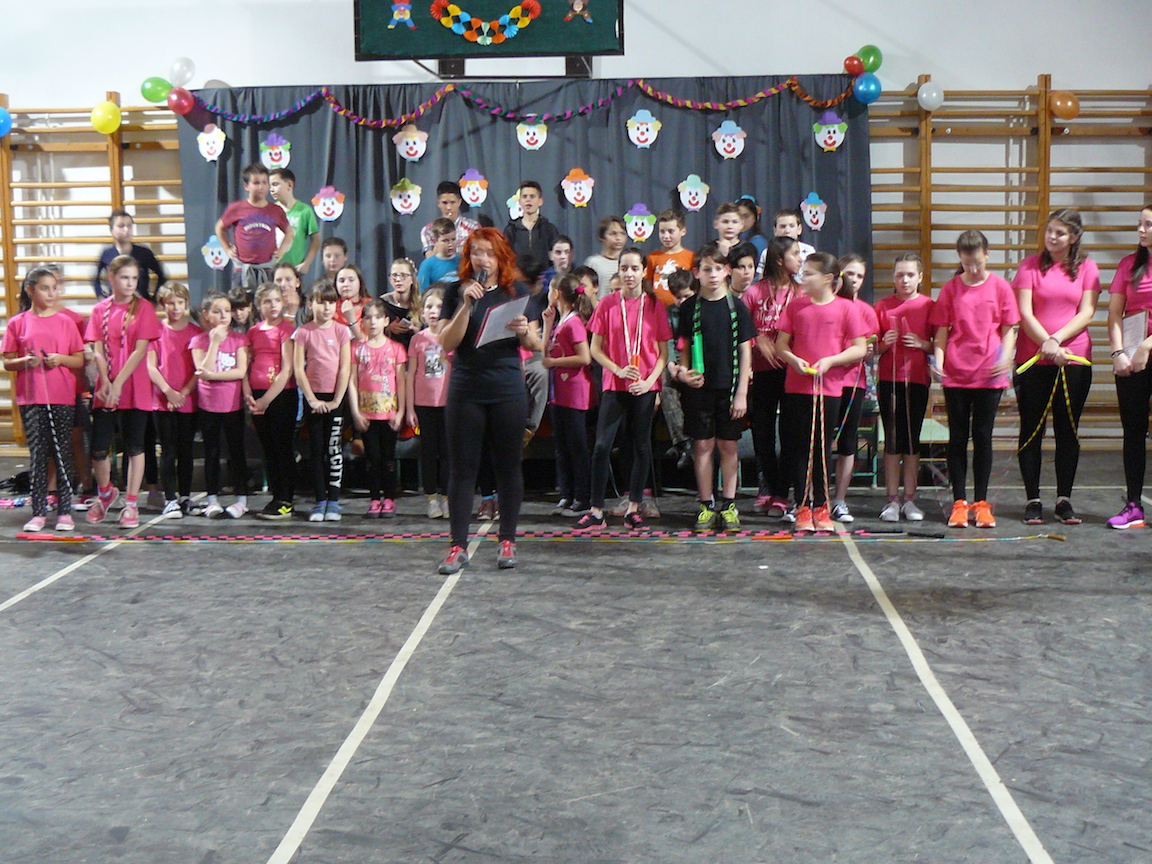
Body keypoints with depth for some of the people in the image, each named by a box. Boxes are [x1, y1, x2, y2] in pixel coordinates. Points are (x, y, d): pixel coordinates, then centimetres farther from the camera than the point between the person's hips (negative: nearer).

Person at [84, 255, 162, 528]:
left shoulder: (143, 307, -1)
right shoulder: (100, 310, 7)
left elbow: (140, 350, -9)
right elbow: (98, 350, 3)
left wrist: (118, 384, -15)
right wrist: (105, 382, -13)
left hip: (134, 389, -2)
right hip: (105, 389, 2)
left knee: (134, 447, 3)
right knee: (99, 449, 1)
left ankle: (131, 504, 13)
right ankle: (105, 493, 27)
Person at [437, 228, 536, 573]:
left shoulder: (517, 291, 6)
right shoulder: (456, 291, 5)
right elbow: (446, 343, -4)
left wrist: (523, 331, -15)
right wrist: (467, 305, -14)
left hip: (508, 391, 0)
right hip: (466, 391, 0)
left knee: (508, 465, 5)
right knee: (462, 467, 1)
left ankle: (507, 541, 15)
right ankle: (458, 545, 6)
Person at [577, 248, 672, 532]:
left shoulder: (654, 305, 2)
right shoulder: (607, 304, 2)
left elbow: (663, 352, 3)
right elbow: (595, 349, 2)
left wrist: (650, 380, -11)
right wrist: (618, 370, -13)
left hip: (645, 387, 1)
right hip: (614, 385, 0)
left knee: (642, 447, 6)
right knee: (602, 446, -5)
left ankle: (633, 509, 17)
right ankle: (596, 511, 1)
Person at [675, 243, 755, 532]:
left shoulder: (737, 307, 0)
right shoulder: (690, 307, 3)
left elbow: (745, 351, 0)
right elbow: (684, 347, 8)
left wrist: (741, 393, -4)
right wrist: (685, 372, -12)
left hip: (729, 388, -1)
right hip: (700, 388, 1)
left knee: (728, 446, 5)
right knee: (703, 445, 4)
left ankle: (728, 505, 14)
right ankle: (706, 505, 13)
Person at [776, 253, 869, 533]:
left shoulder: (845, 308, -1)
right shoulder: (795, 306, 6)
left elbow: (860, 349, -1)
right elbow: (781, 344, 8)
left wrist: (830, 360, -14)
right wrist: (794, 360, -12)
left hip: (829, 388, -2)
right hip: (796, 387, 2)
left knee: (823, 449, 6)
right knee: (799, 449, 4)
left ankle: (821, 507, 16)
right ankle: (802, 507, 11)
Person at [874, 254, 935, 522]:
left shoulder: (929, 305, 4)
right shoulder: (883, 306, 6)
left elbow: (939, 343, 6)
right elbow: (873, 347, 9)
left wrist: (923, 344, -12)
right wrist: (884, 344, -11)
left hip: (918, 379, 0)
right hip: (889, 379, 0)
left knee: (912, 439, 4)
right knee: (892, 440, 2)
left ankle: (909, 500, 11)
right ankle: (892, 500, 7)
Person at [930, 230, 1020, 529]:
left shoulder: (1000, 287, 2)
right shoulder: (951, 288, 4)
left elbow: (1009, 329, 3)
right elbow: (942, 330, 5)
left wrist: (1005, 356, -14)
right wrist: (938, 359, -10)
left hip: (989, 374, -1)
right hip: (955, 373, 1)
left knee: (983, 437, 5)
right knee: (958, 437, 5)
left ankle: (981, 503, 14)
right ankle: (959, 503, 12)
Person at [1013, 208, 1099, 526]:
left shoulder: (1087, 267, 7)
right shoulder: (1030, 265, 3)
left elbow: (1086, 312, -2)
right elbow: (1025, 313, -4)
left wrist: (1057, 339, -15)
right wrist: (1047, 344, -15)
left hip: (1075, 359, 1)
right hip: (1033, 359, -1)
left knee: (1068, 430, 6)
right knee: (1031, 430, 2)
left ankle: (1064, 499, 14)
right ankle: (1033, 500, 9)